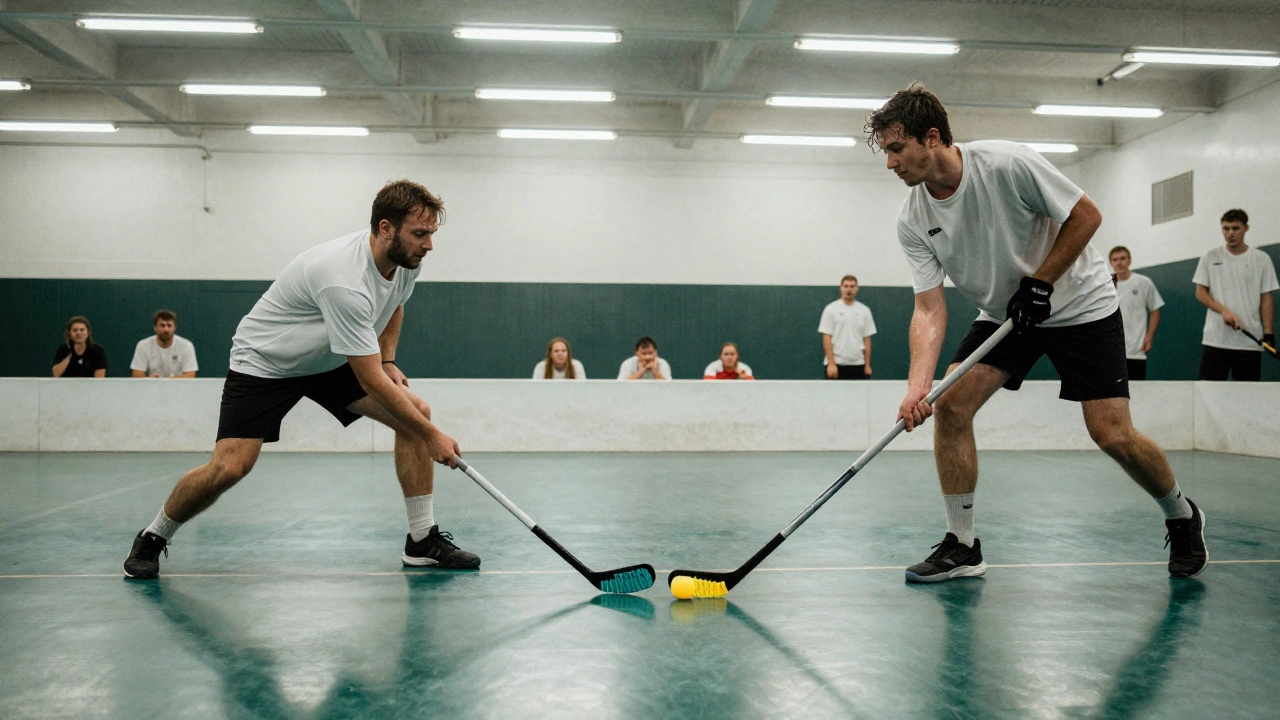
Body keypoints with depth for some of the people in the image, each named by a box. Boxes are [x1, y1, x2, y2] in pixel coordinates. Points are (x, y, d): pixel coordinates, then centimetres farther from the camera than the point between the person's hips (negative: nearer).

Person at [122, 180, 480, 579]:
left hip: (332, 361, 8)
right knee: (230, 467, -19)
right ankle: (152, 538, 12)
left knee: (418, 412, -10)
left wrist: (388, 361, 1)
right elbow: (371, 382, -35)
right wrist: (432, 435, -29)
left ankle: (422, 540, -2)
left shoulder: (406, 260, -11)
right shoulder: (345, 281, -37)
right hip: (264, 362, -7)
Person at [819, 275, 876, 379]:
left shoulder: (864, 310, 7)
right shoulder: (831, 309, -4)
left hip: (858, 364, 4)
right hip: (837, 363, -4)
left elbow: (867, 339, 8)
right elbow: (827, 337, -8)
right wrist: (831, 363, -15)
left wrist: (867, 365, 3)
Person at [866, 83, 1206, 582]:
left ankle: (1182, 518, 22)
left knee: (1112, 434, -10)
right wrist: (918, 386, -26)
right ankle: (962, 546, 0)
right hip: (1003, 314, 5)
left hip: (1080, 303, -4)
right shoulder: (912, 222, -11)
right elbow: (929, 309, -14)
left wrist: (1039, 283, -20)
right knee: (951, 405, -13)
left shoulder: (1006, 164, -25)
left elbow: (1085, 214, -15)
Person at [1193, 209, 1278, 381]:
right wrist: (1224, 310, -13)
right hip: (1215, 339, 0)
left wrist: (1268, 333, -5)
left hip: (1250, 340, 0)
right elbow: (1200, 292, 4)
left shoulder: (1261, 259, 5)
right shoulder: (1210, 257, 6)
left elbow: (1266, 298, 4)